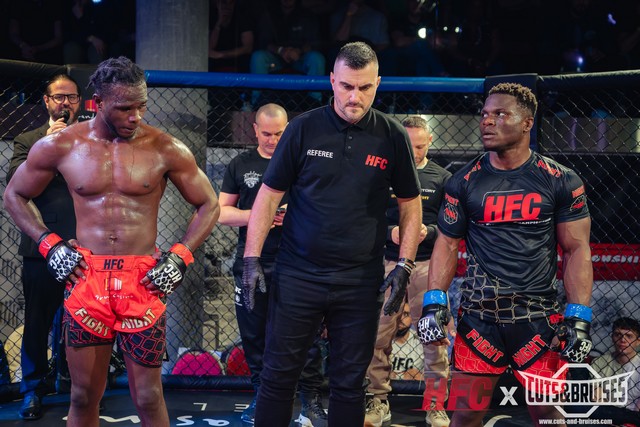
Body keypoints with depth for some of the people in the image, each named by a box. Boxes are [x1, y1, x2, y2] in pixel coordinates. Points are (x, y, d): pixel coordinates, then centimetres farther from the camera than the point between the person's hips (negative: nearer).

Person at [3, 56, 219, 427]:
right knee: (84, 395, 9)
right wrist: (48, 244, 2)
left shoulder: (165, 149, -3)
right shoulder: (60, 146, 0)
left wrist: (181, 256, -5)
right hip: (85, 280, 1)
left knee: (148, 397, 1)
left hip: (144, 283, -1)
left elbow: (209, 205, 8)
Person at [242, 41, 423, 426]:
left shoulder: (392, 137, 0)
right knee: (279, 375, 5)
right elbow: (269, 195, 1)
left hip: (360, 281, 1)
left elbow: (411, 205, 8)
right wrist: (252, 259, -4)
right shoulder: (304, 128, -2)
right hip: (297, 275, 0)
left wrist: (404, 266, -1)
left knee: (349, 382, 8)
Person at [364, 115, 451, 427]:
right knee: (378, 336, 0)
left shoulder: (442, 178, 7)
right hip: (388, 263, 1)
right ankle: (379, 402, 11)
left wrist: (429, 231, -14)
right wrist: (389, 232, -11)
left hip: (427, 265, -1)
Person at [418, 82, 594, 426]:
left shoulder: (561, 182, -2)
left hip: (538, 317, -1)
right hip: (478, 316, 1)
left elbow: (576, 249, 0)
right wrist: (434, 301, -3)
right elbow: (447, 244, 8)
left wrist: (579, 316, -8)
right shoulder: (464, 181, 3)